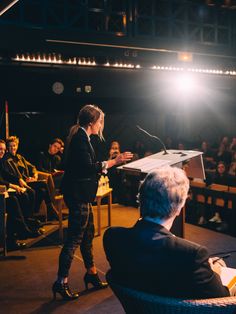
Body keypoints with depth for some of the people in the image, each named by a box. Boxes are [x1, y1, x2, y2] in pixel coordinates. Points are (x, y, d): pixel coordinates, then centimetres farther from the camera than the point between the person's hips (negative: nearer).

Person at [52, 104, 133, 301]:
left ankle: (91, 273, 31)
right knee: (75, 237, -5)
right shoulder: (80, 138, -17)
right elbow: (88, 167, -23)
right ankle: (61, 282, 4)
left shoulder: (81, 137, 14)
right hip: (78, 194, -11)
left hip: (80, 193, 11)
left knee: (88, 233, 17)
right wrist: (114, 161, -19)